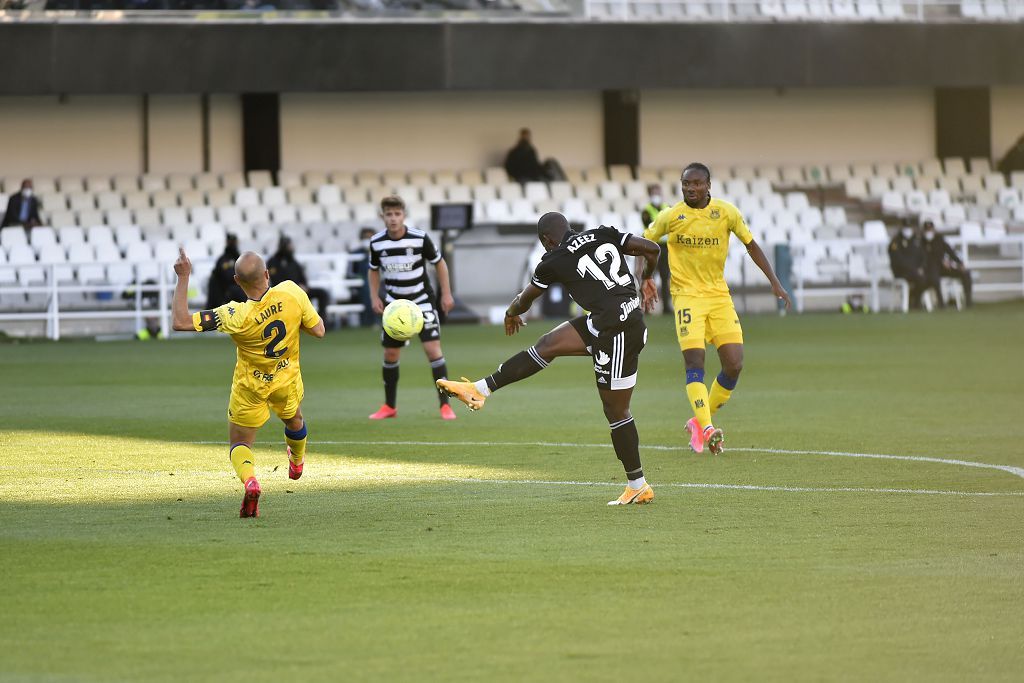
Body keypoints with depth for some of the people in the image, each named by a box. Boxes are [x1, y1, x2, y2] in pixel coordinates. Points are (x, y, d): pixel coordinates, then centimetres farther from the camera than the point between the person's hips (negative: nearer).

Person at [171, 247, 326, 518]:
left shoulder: (237, 316, -35)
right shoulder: (292, 292, -29)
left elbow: (181, 321, -33)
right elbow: (318, 330, -13)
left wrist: (183, 278, -29)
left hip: (249, 387, -3)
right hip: (287, 382, 3)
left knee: (239, 443, 12)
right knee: (294, 420, 35)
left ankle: (249, 480, -18)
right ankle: (297, 462, 62)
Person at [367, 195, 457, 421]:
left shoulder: (420, 238, -16)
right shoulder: (377, 242, -8)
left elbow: (439, 263, -1)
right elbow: (374, 270, 11)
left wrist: (446, 294, -3)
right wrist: (374, 297, -1)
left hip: (422, 301, -3)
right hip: (394, 304, 3)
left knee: (433, 349, -15)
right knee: (390, 354, 7)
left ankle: (445, 405, -11)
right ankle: (390, 406, 23)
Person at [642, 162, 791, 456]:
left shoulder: (726, 212, -1)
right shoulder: (670, 216, -5)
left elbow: (751, 245, 9)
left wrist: (774, 281, 5)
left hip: (719, 294, 3)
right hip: (687, 294, -3)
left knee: (734, 364, -5)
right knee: (694, 361, -19)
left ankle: (699, 422, 11)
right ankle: (705, 428, -21)